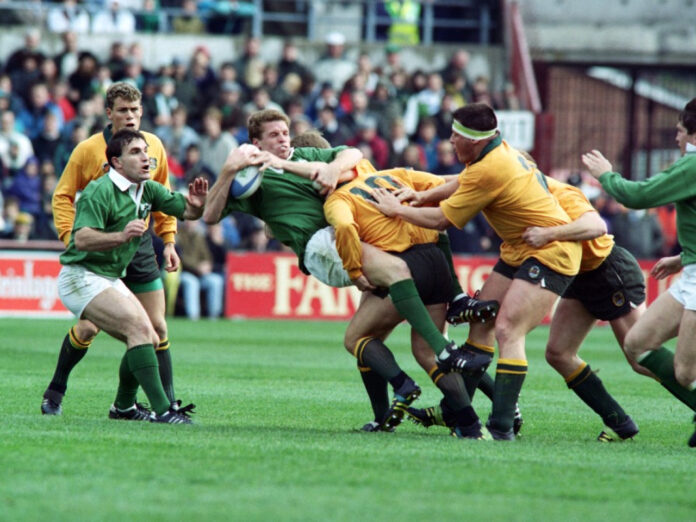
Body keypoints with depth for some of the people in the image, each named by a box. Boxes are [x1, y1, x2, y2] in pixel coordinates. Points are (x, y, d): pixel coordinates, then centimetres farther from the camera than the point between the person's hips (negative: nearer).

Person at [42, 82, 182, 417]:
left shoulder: (154, 146, 4)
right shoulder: (89, 150, -8)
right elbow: (63, 195, -1)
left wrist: (168, 241, 10)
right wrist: (71, 239, -12)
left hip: (139, 245, 4)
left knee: (157, 327, 0)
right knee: (88, 327, -6)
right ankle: (55, 392, 15)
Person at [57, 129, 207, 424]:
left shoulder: (148, 190, 7)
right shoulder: (100, 191, -19)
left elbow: (186, 212, 13)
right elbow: (81, 239, -29)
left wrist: (196, 205, -11)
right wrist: (121, 236, -45)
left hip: (111, 279, 9)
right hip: (82, 277, -9)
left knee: (149, 340, 7)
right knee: (139, 327, -24)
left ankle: (123, 407, 27)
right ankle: (161, 409, -29)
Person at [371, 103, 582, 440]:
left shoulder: (489, 171, -24)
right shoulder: (500, 151, 4)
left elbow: (442, 220, -15)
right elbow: (461, 184, 25)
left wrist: (397, 209, -1)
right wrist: (422, 196, 10)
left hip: (550, 251, -10)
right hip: (519, 249, 10)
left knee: (507, 331, -19)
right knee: (481, 322, 9)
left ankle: (502, 426, -21)